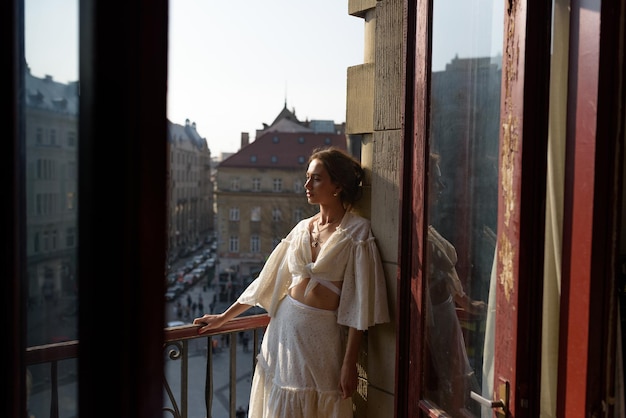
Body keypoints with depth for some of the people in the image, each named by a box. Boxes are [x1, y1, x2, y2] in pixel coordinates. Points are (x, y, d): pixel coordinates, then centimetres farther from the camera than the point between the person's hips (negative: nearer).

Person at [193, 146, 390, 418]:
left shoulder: (356, 231, -10)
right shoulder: (302, 228, 6)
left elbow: (359, 303, -12)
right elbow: (268, 280, 11)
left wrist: (349, 363, -14)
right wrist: (223, 318, 12)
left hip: (324, 333, -5)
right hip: (285, 323, 5)